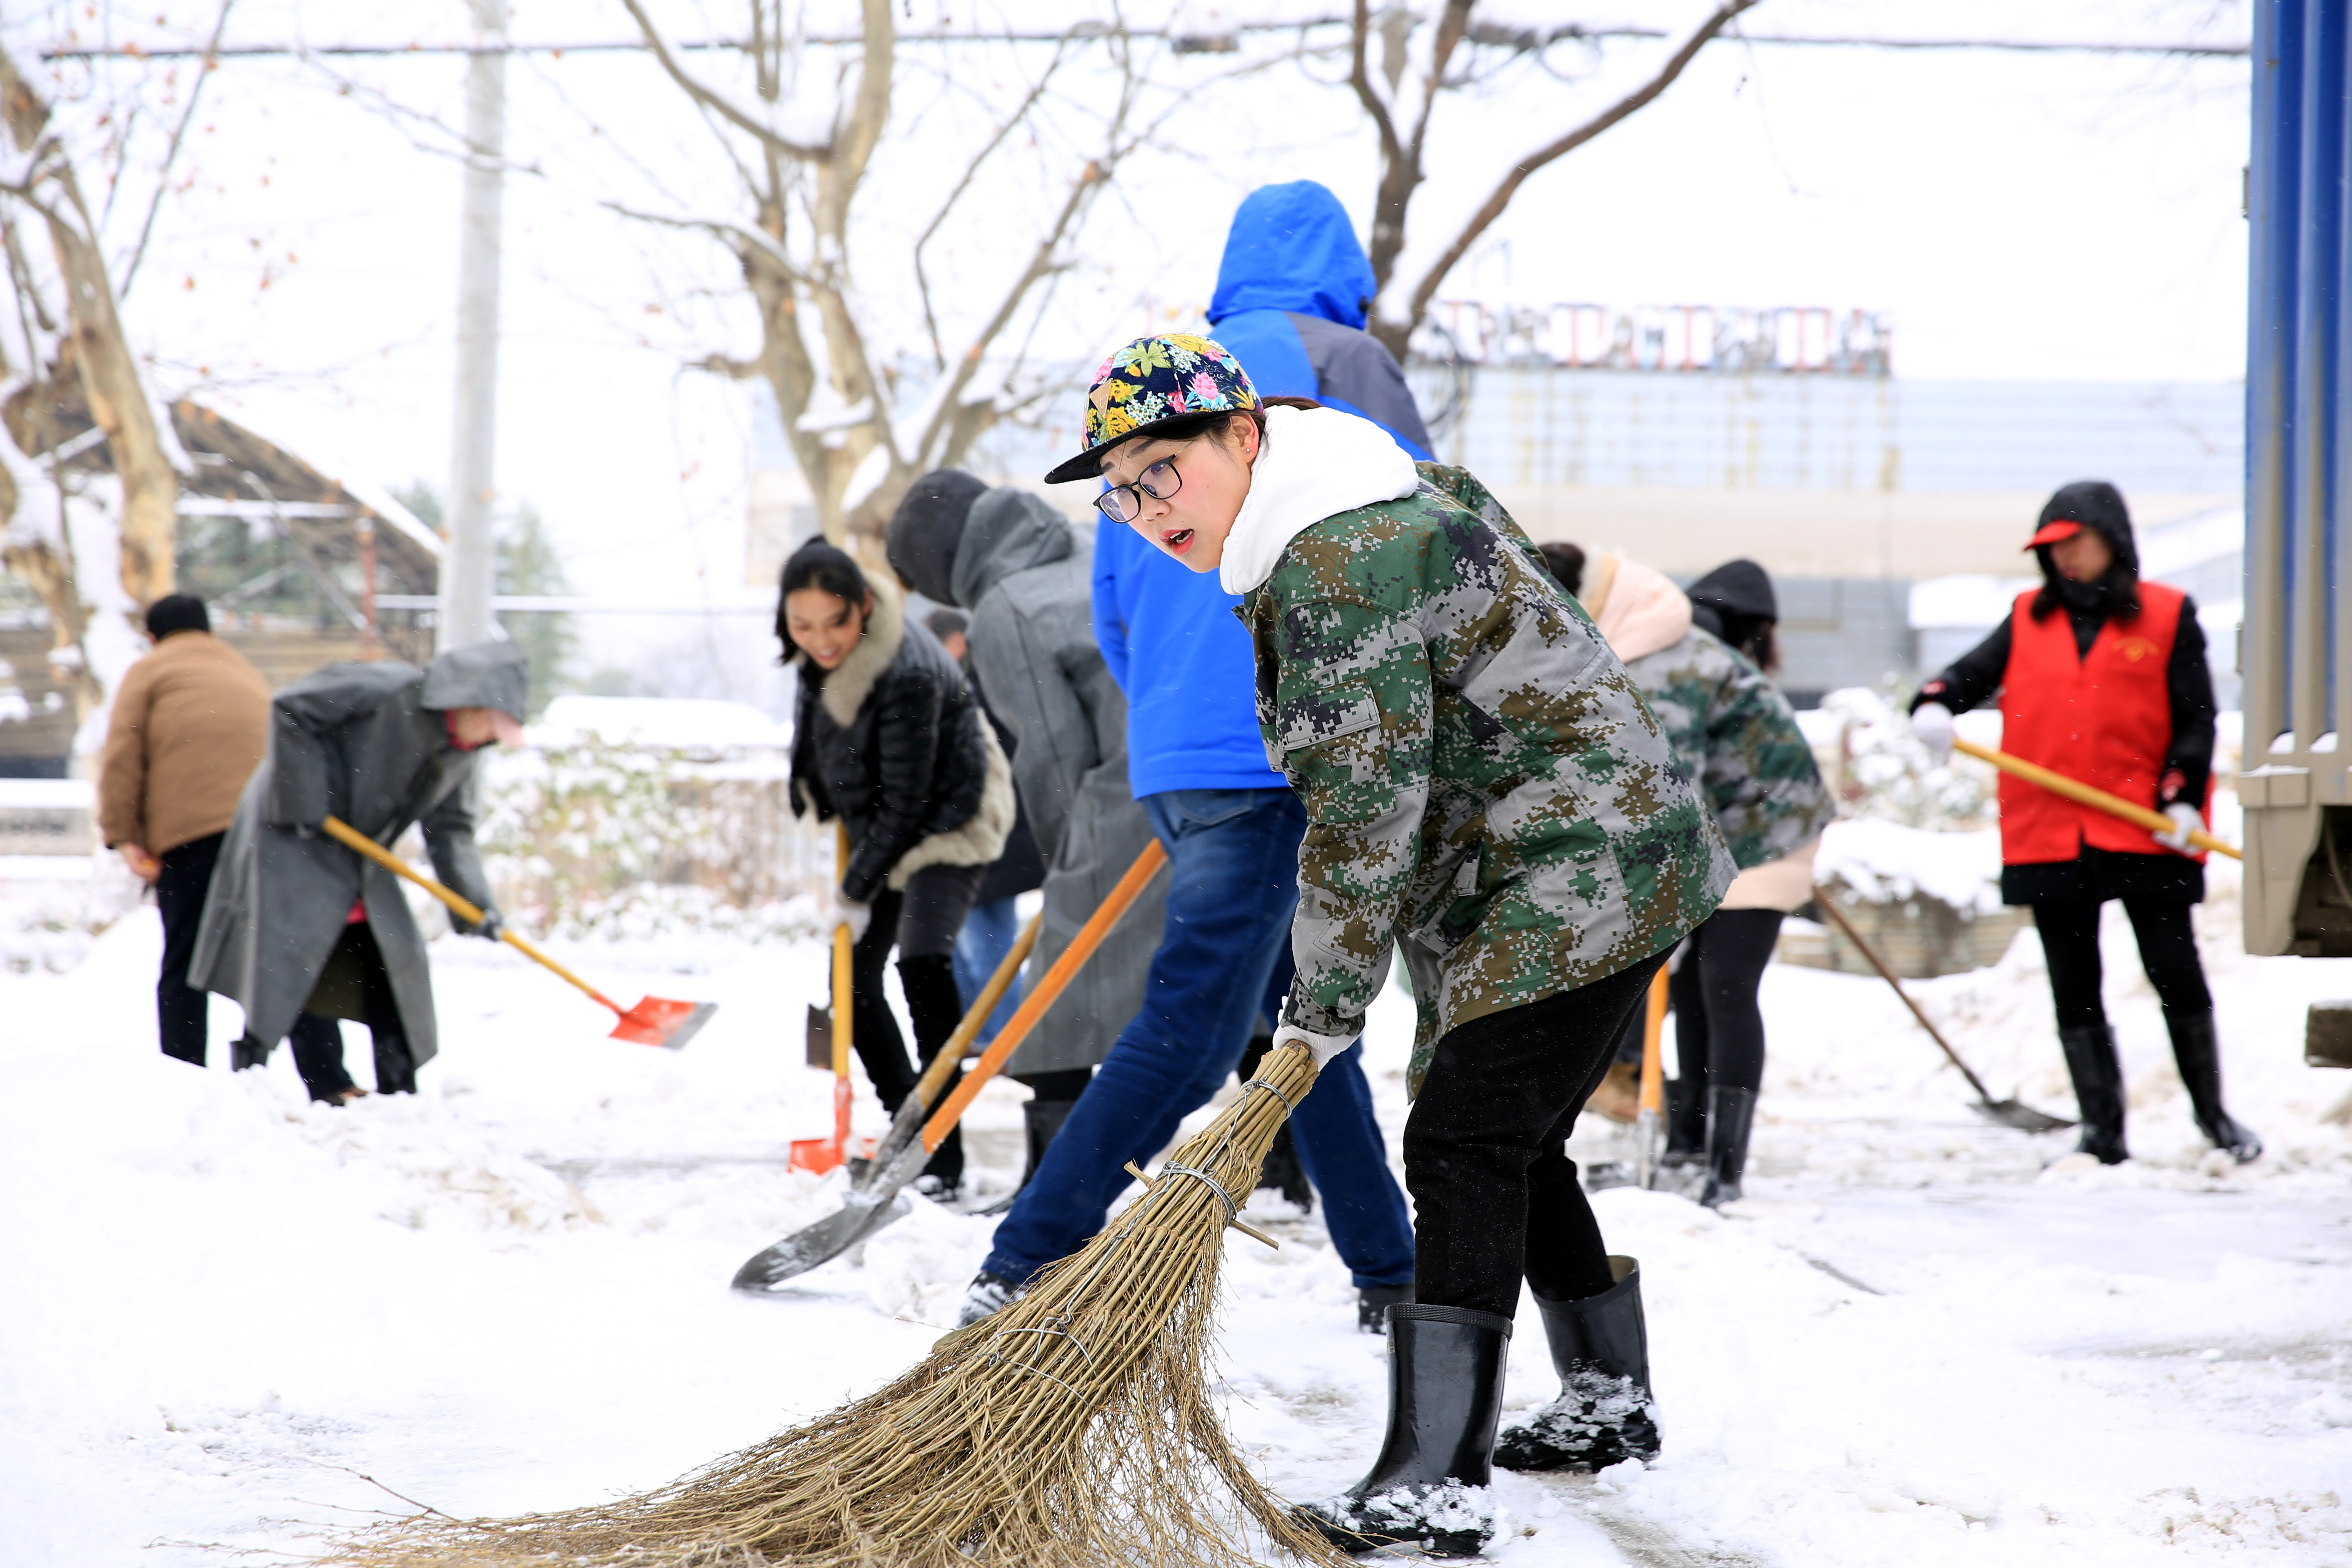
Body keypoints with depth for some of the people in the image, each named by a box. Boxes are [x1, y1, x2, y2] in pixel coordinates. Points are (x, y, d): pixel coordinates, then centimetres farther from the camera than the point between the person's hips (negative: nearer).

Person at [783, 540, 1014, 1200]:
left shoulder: (908, 674, -33)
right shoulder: (822, 649, -9)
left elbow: (905, 804, -26)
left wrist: (856, 891, -18)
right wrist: (824, 799, 18)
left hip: (947, 821, -9)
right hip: (877, 826, 9)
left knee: (922, 960, -27)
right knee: (853, 977, 9)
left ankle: (944, 1161, -26)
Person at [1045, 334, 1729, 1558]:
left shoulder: (1335, 567, -22)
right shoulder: (1381, 510, 11)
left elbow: (1369, 813, -22)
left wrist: (1323, 1009, -13)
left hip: (1576, 874, -11)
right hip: (1546, 873, 11)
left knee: (1463, 1145, -16)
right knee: (1513, 1143, 18)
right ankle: (1611, 1400, 35)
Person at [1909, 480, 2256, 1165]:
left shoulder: (2168, 617, 3)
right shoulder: (2029, 619, 12)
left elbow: (2195, 719, 1)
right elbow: (1972, 673, 5)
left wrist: (2182, 796, -12)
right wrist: (1934, 706, -17)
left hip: (2144, 833, -3)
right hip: (2048, 836, 3)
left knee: (2175, 973, 0)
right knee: (2074, 988, 4)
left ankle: (2212, 1112, 17)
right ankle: (2102, 1131, 10)